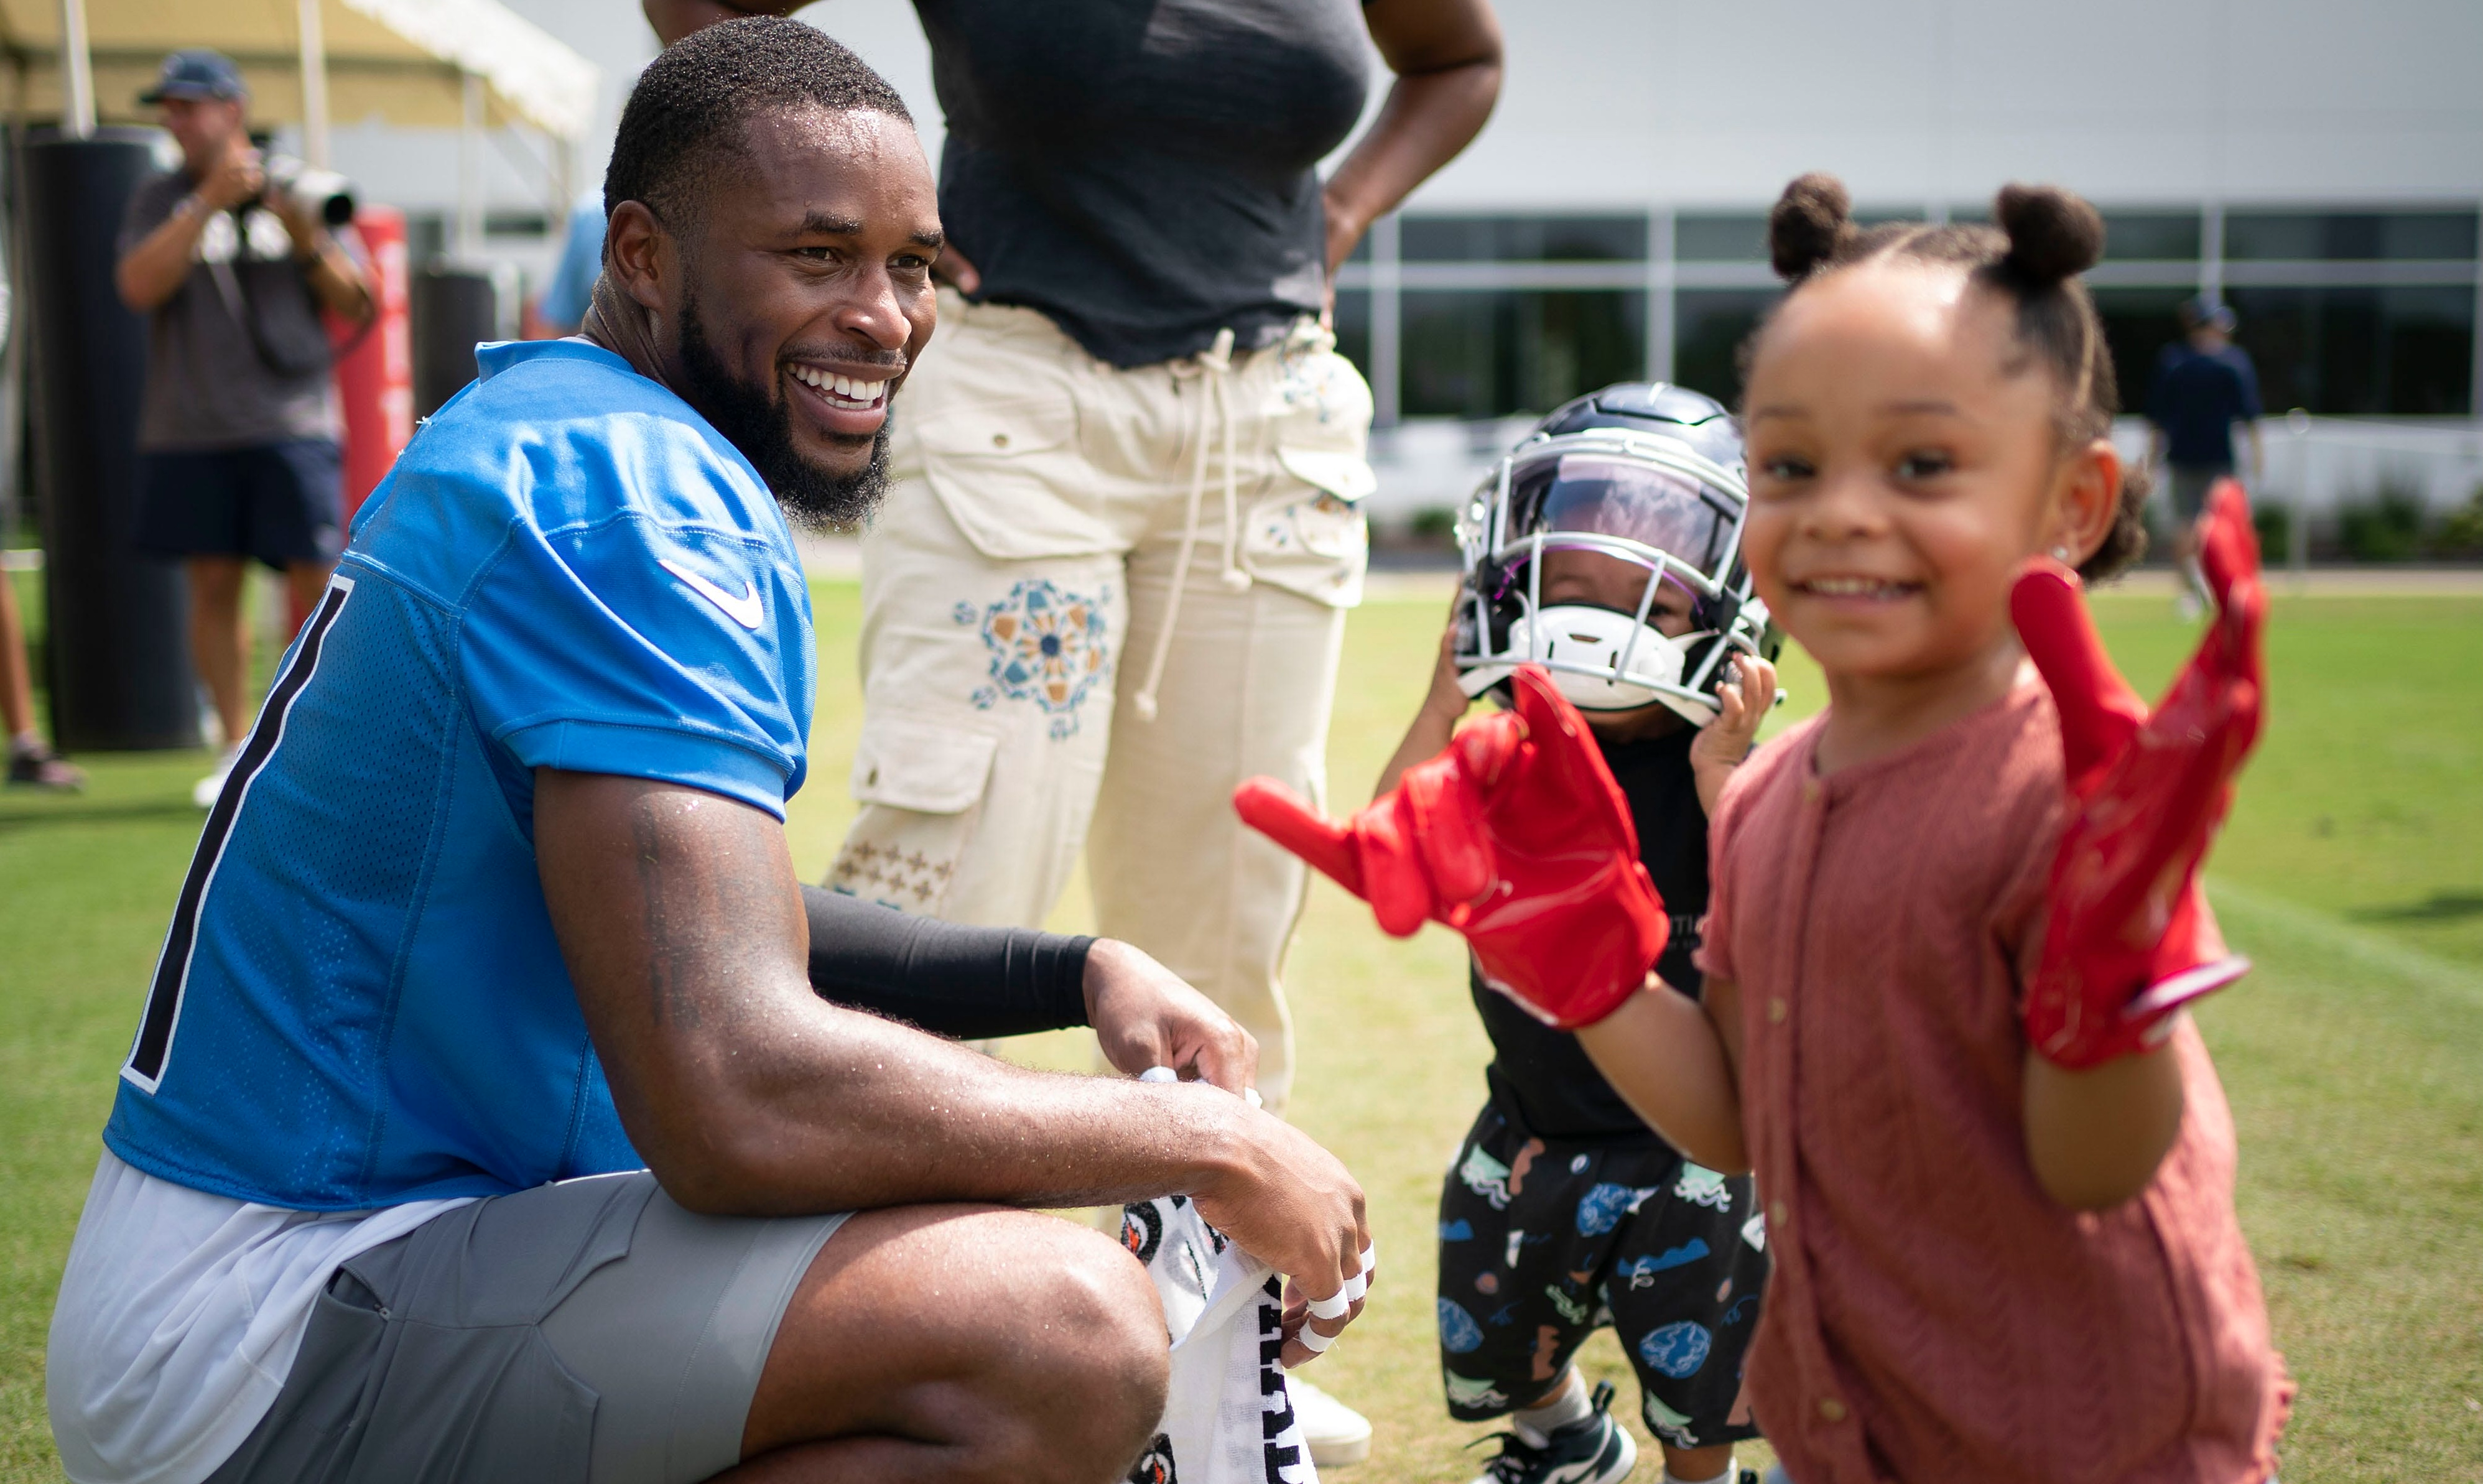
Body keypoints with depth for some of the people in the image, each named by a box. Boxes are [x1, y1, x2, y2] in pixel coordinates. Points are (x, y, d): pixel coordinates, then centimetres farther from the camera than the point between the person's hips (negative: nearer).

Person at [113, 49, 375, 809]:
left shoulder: (295, 191, 8)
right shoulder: (160, 200, 9)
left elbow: (357, 306, 6)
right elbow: (139, 287, -9)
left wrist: (311, 245, -12)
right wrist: (209, 201, -14)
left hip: (292, 424, -1)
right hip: (190, 430, 1)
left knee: (313, 577, -6)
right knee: (213, 584, 3)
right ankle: (238, 746, 13)